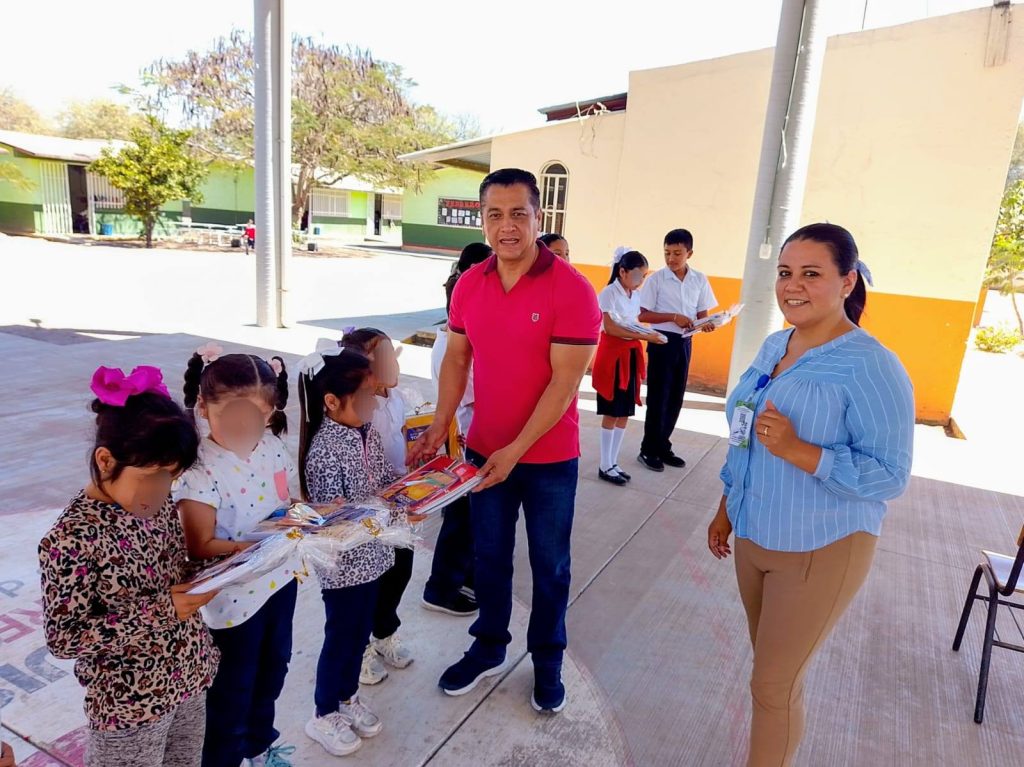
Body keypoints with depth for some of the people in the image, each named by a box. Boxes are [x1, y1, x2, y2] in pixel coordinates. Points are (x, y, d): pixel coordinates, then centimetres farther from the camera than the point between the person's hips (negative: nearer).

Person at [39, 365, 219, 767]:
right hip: (129, 702, -6)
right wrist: (161, 612, -26)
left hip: (189, 675, 6)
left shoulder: (158, 501, -6)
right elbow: (61, 638, -21)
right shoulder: (71, 538, -26)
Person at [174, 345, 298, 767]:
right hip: (235, 594, -7)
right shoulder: (202, 470, -24)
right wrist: (244, 547, -34)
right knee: (233, 688, 14)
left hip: (281, 578, 7)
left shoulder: (273, 447, -5)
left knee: (272, 669, 26)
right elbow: (200, 547, -21)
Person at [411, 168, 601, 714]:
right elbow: (456, 358, 7)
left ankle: (548, 660, 36)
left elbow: (565, 381, -19)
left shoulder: (571, 290, -17)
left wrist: (516, 450, -21)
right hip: (483, 450, 4)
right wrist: (440, 425, -4)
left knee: (549, 564, 14)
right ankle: (489, 648, 41)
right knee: (489, 556, 19)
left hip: (548, 457, -4)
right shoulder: (469, 285, -1)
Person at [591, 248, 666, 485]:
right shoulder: (609, 293, -11)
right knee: (612, 413, -2)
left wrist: (648, 335, -4)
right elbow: (610, 328, -19)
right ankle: (605, 466, 9)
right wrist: (643, 336, -24)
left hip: (631, 355, 7)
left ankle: (613, 462, 20)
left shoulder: (636, 295, 11)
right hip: (612, 354, -7)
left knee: (625, 413, 9)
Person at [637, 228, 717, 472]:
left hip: (684, 343, 4)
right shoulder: (657, 278, -7)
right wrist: (674, 317, -19)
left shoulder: (700, 280, 4)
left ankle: (662, 445, 24)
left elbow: (702, 313, 10)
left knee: (676, 398, 10)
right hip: (662, 341, -4)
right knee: (658, 397, -1)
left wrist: (706, 324, -13)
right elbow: (643, 315, -8)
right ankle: (648, 449, 11)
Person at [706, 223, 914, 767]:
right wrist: (727, 510, 16)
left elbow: (890, 476, -20)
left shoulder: (871, 367, -19)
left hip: (821, 550, -6)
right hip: (755, 536, 7)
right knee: (770, 667, 21)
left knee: (774, 684, 5)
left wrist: (797, 451, -31)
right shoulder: (773, 347, 3)